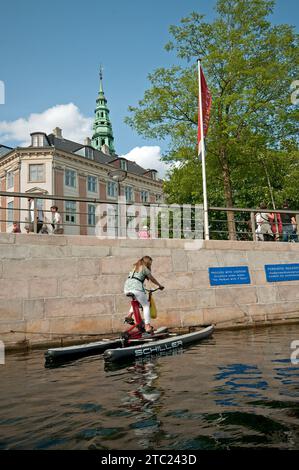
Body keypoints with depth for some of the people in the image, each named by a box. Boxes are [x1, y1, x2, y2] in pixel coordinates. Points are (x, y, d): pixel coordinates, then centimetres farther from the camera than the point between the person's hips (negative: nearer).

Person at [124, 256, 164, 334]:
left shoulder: (135, 267, 25)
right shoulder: (144, 268, 5)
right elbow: (152, 279, 12)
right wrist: (160, 285, 27)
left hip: (126, 288, 7)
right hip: (136, 288, -7)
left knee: (136, 301, 33)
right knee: (146, 305, 6)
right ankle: (147, 326, 0)